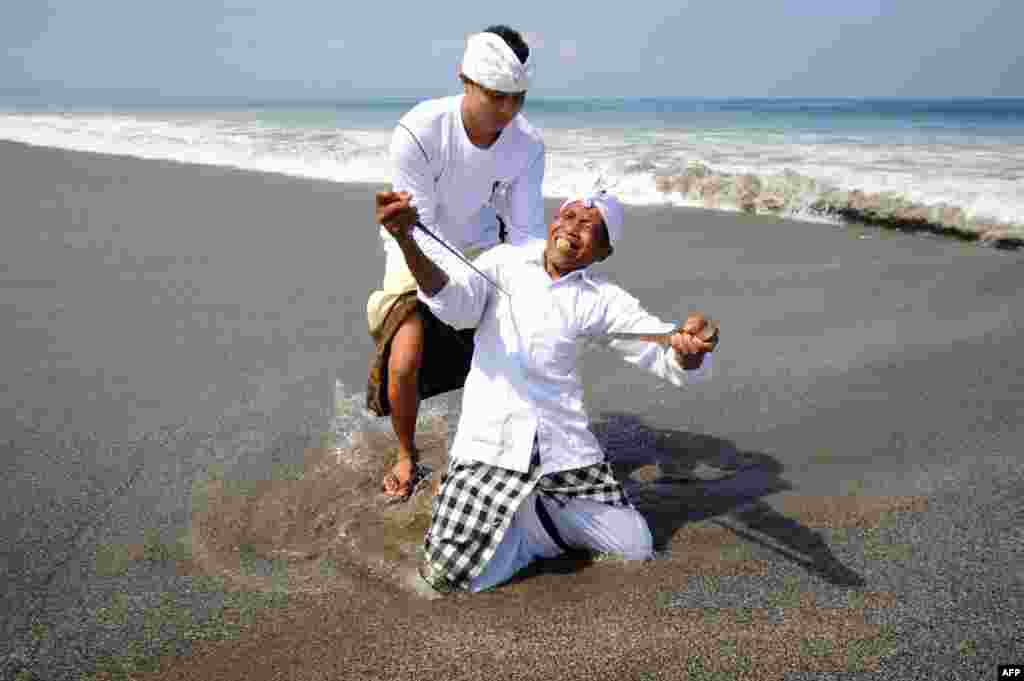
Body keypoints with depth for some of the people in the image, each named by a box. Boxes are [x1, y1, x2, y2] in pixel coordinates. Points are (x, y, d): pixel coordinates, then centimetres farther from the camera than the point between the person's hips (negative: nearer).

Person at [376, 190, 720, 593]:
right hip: (491, 442, -2)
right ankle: (534, 524, 17)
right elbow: (454, 303, -16)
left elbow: (672, 361, -4)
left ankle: (539, 511, 22)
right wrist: (406, 242, -35)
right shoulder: (504, 262, 2)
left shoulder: (603, 299, 3)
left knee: (636, 548, 3)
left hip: (563, 443, 2)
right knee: (453, 574, -10)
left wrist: (689, 348, -31)